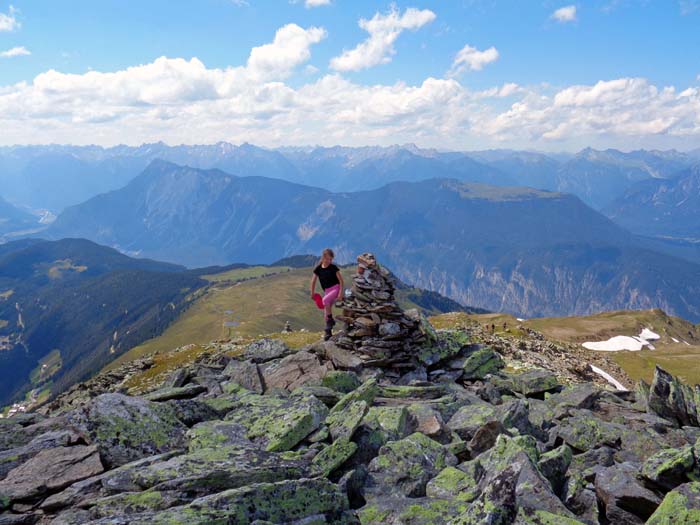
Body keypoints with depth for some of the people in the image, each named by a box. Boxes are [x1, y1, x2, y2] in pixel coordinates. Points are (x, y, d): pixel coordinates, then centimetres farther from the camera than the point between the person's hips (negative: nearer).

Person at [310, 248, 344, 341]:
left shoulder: (333, 268, -8)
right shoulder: (318, 269, 0)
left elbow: (341, 280, -7)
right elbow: (313, 281, 10)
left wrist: (341, 292, -14)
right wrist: (312, 293, 10)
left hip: (335, 288, -5)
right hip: (327, 291, 5)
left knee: (325, 300, -32)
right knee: (326, 313, 4)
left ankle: (331, 319, -17)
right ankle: (328, 332, 14)